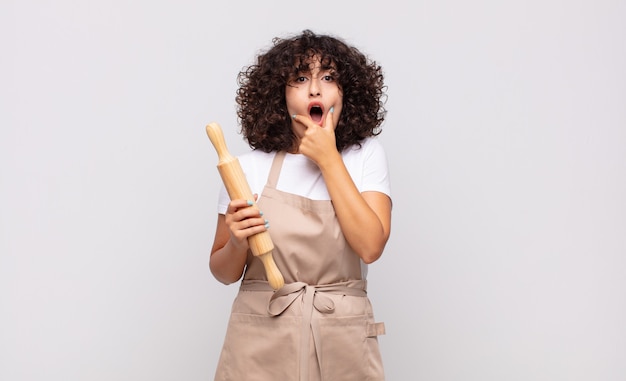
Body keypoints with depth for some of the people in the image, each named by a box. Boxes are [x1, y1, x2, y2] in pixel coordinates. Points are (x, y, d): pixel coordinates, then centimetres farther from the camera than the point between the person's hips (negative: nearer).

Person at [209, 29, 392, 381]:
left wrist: (328, 159, -13)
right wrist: (238, 242, -17)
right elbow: (225, 272, 5)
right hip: (262, 339, 0)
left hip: (341, 341, 0)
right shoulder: (252, 167, -2)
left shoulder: (365, 155, -1)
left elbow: (370, 246, -16)